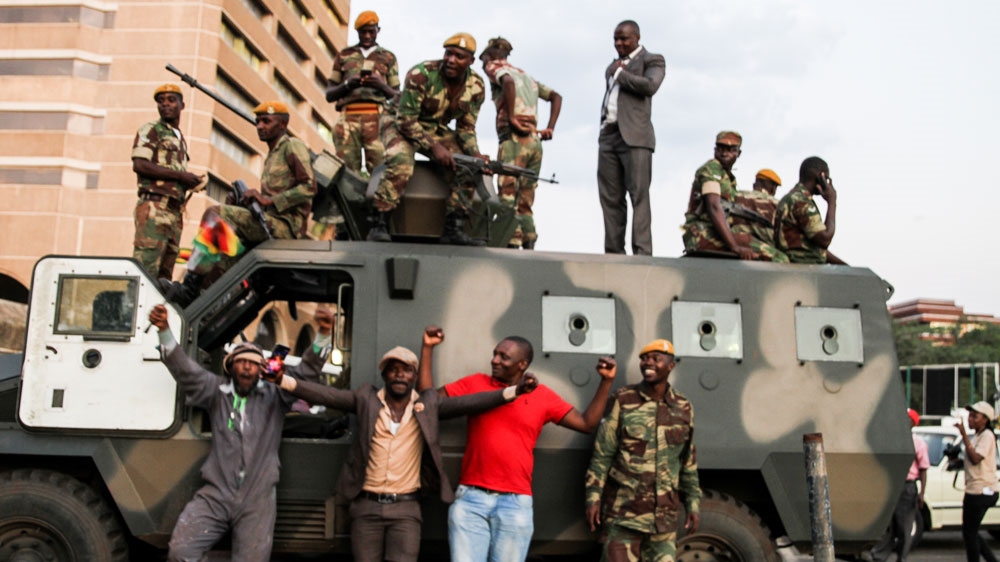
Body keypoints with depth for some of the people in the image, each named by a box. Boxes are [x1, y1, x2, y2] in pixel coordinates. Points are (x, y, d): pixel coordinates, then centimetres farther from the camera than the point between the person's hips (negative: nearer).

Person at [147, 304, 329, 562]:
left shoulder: (274, 396, 7)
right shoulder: (216, 391, 9)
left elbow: (305, 372, -1)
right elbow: (185, 370, -1)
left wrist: (323, 335, -16)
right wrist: (164, 331, -15)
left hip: (257, 501, 0)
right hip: (215, 495, 1)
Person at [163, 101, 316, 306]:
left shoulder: (293, 146, 1)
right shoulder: (272, 155, 28)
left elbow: (309, 186, -13)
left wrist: (268, 201, -17)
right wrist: (249, 200, 8)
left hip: (286, 224, -10)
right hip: (270, 223, 10)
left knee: (215, 214, -20)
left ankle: (189, 288, -21)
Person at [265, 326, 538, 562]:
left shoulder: (428, 404, 3)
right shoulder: (367, 399, 3)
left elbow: (468, 402, -6)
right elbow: (328, 395, -7)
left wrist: (512, 391, -17)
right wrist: (284, 380, -19)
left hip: (405, 508, -1)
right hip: (367, 506, 1)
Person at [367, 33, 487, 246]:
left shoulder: (476, 87, -11)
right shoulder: (421, 75, -27)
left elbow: (466, 128, -3)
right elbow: (406, 120, -24)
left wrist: (475, 154, -22)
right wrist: (434, 148, -31)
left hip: (438, 130, 5)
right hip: (401, 124, -5)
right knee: (401, 164, -35)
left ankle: (454, 228, -12)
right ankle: (379, 225, -27)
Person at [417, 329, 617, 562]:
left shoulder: (543, 396, 7)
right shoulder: (475, 384, 8)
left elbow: (587, 423, 8)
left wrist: (606, 381, 1)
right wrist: (428, 348, 5)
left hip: (515, 503, 0)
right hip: (471, 498, 0)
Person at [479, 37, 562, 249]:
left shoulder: (494, 66, 8)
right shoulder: (526, 76, 28)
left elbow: (508, 81, -16)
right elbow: (556, 96, 24)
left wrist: (511, 118, -14)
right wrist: (549, 128, 14)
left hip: (514, 138, -7)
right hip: (535, 141, 7)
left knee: (507, 199, -10)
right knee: (524, 204, 9)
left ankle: (513, 246, -18)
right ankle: (529, 247, 3)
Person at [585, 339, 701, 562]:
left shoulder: (683, 408, 7)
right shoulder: (623, 401, -3)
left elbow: (688, 463, 14)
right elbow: (602, 454, -4)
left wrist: (693, 504, 11)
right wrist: (593, 497, -8)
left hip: (665, 514, 3)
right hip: (624, 510, -3)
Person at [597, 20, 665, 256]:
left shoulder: (652, 60, 6)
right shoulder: (612, 67, 27)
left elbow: (650, 86, -12)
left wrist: (620, 73, -2)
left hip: (634, 136, -6)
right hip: (608, 136, 7)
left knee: (639, 196, -12)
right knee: (610, 199, 1)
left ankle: (642, 252, -15)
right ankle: (614, 252, 2)